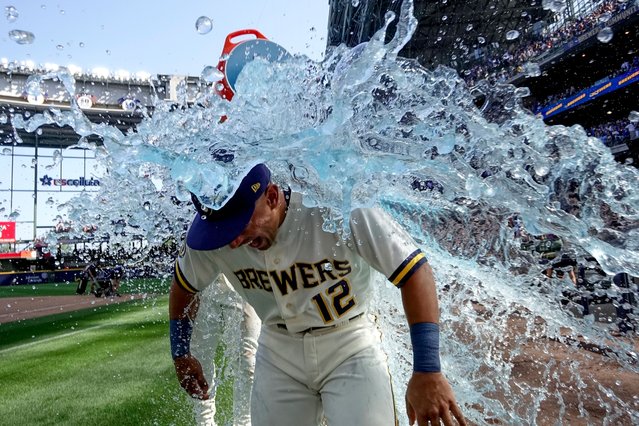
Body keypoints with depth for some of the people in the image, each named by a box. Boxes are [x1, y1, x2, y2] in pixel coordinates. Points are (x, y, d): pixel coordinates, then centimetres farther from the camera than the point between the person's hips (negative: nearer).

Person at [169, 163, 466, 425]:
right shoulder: (207, 236, -15)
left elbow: (415, 271, -25)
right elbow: (183, 286, 6)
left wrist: (427, 372, -29)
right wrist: (180, 354, 12)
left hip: (350, 345, -3)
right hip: (277, 354, 4)